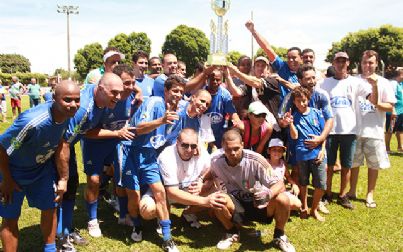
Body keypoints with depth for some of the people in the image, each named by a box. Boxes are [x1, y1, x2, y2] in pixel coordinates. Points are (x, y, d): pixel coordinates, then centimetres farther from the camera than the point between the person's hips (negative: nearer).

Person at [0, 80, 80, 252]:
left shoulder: (66, 115, -18)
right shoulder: (33, 121, -39)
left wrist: (63, 178, 5)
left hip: (43, 167, 6)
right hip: (14, 171, -6)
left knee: (50, 207, 13)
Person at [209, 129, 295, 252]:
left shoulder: (255, 160, -25)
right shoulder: (216, 160, -17)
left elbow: (280, 184, -25)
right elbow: (210, 177, 5)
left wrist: (269, 194, -47)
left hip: (259, 204, -1)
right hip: (236, 205, 1)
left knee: (283, 199, -30)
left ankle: (279, 236, 2)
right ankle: (232, 232, 1)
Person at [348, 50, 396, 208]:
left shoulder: (383, 83, 1)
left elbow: (390, 107, -2)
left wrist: (377, 103, -20)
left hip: (374, 131, -1)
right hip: (355, 129, 1)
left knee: (374, 164, 6)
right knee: (354, 162, 10)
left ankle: (370, 194, 20)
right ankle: (352, 191, 26)